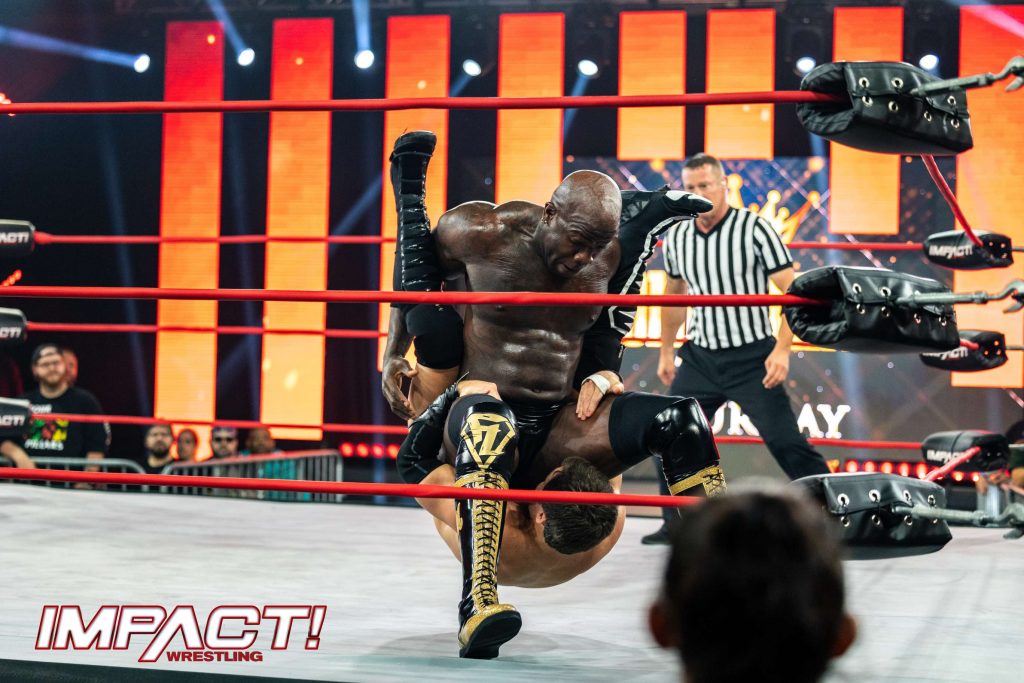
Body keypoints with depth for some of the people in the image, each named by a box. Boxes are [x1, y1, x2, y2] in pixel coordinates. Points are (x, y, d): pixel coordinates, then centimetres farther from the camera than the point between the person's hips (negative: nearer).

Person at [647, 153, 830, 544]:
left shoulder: (755, 229, -12)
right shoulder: (676, 237, 4)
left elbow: (792, 291, -12)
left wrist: (782, 350, -21)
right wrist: (666, 353, 21)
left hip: (751, 357, -5)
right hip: (700, 357, 5)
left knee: (785, 442, -9)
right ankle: (676, 524, 24)